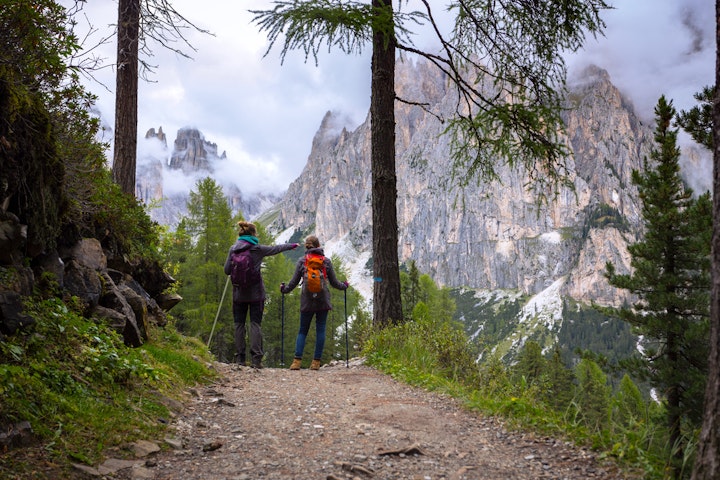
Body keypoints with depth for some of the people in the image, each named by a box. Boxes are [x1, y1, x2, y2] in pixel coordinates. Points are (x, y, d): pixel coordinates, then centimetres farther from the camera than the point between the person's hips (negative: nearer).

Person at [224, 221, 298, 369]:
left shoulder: (233, 249, 0)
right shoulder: (258, 249, -5)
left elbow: (227, 270, 0)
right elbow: (276, 248, 10)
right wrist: (291, 245, 27)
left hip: (239, 293, 2)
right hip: (256, 292, -2)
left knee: (239, 324, 8)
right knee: (255, 323, 1)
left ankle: (240, 358, 9)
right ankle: (256, 358, -5)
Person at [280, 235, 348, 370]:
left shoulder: (302, 261, 1)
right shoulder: (326, 261, 1)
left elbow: (294, 281, 4)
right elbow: (334, 282, 6)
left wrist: (284, 289, 23)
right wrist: (344, 286, 26)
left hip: (307, 301, 1)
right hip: (323, 300, 0)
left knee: (303, 330, 8)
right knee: (320, 330, 6)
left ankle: (297, 360, -5)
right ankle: (316, 361, 3)